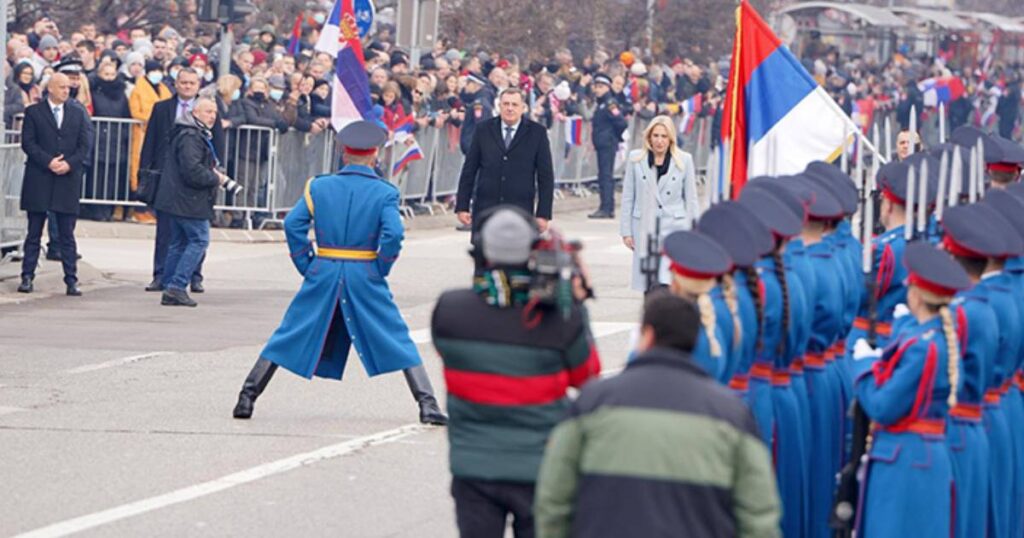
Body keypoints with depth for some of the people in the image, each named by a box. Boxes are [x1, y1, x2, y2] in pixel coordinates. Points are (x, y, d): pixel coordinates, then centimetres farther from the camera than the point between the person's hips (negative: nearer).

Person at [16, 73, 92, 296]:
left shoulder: (77, 114, 12)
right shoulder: (33, 112, 4)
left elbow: (84, 146, 7)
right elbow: (28, 143, -4)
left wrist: (69, 164, -10)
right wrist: (48, 162, -16)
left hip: (68, 180, 2)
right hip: (38, 180, -2)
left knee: (67, 235, 2)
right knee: (34, 233, 2)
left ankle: (71, 280, 2)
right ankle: (27, 277, 7)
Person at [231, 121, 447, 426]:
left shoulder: (319, 186, 4)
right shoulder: (384, 193, -2)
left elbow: (293, 224, -4)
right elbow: (393, 233, -17)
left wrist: (306, 265, 3)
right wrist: (381, 270, -4)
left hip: (323, 274, 2)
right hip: (365, 276, -2)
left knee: (288, 337, 11)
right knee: (398, 341, 4)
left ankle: (247, 397, 8)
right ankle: (427, 404, -3)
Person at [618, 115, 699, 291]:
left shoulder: (684, 160, 4)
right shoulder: (636, 159, 5)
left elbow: (691, 199, 7)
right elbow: (627, 197, 8)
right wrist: (626, 231, 5)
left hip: (674, 226, -2)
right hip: (644, 228, 2)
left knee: (669, 284, -13)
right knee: (647, 284, 4)